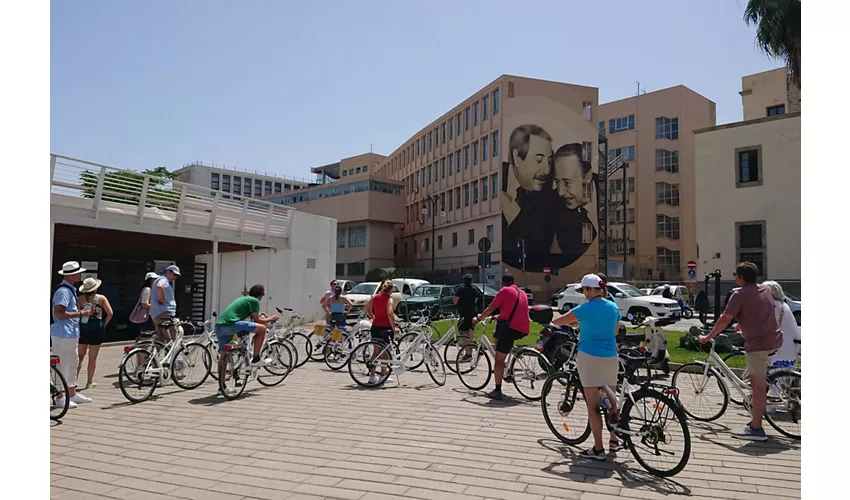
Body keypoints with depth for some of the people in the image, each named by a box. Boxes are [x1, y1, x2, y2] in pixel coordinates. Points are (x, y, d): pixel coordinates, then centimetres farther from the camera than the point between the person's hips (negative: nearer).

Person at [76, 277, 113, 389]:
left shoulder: (80, 299, 1)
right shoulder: (101, 298, -1)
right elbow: (110, 313, -7)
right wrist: (104, 325, 6)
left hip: (82, 328, 1)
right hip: (96, 328, -1)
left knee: (80, 355, 18)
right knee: (93, 357, 5)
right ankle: (89, 382, 11)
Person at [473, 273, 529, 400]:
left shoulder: (504, 291, 0)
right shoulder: (522, 293, 22)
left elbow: (491, 308, -3)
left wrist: (478, 319, 9)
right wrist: (500, 316, 46)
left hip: (511, 327, -8)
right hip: (523, 330, 8)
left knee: (499, 359, -3)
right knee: (496, 335, 30)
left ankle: (497, 391, -5)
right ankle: (500, 368, 25)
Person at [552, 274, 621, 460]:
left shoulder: (586, 308, -12)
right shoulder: (613, 307, 7)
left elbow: (557, 321, -9)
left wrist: (574, 322, 10)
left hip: (589, 357, -6)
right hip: (610, 358, 6)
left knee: (593, 405, 1)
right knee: (611, 401, 19)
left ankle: (598, 449, 4)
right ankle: (614, 440, 33)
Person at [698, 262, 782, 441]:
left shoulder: (740, 294, -11)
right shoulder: (766, 289, 12)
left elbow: (725, 319, -15)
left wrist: (708, 337, -7)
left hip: (758, 343, -9)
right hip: (775, 340, 9)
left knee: (758, 385, -5)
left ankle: (756, 429, -1)